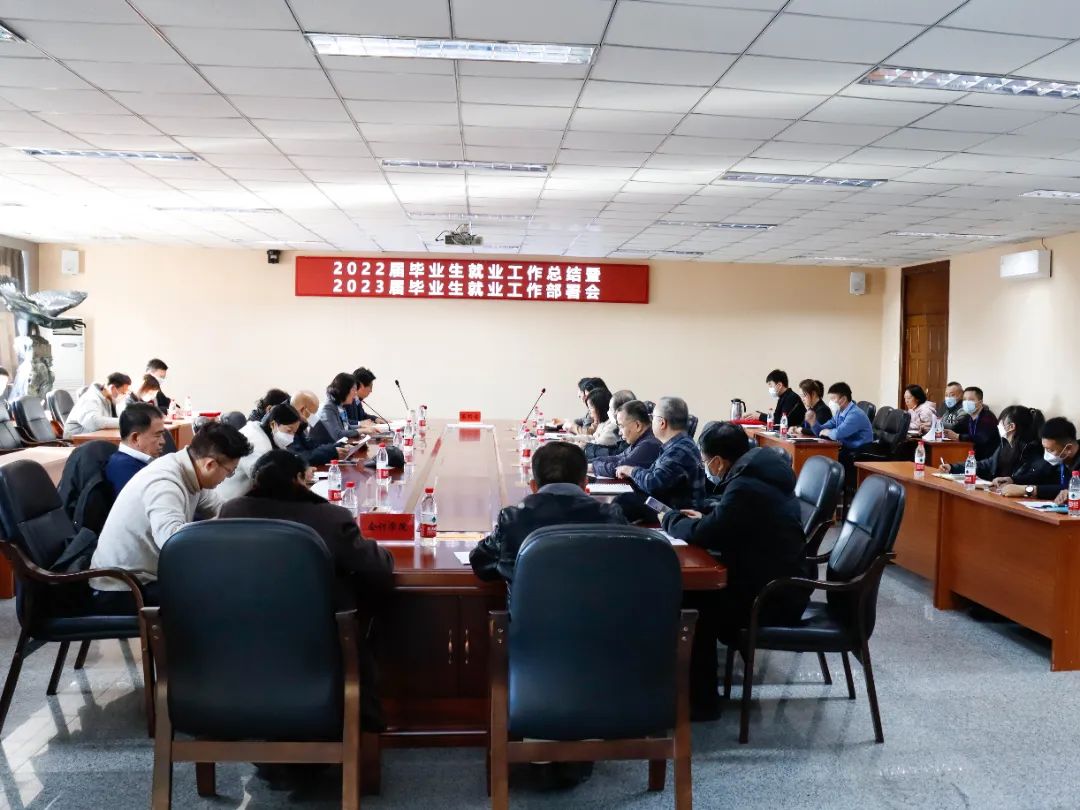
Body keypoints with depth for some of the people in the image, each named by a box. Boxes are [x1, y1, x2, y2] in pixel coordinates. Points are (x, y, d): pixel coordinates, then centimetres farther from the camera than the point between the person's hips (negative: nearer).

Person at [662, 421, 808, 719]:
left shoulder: (746, 488, -27)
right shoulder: (756, 473, 5)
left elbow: (705, 534, -23)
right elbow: (726, 508, 23)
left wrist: (671, 519, -4)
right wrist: (701, 513, 6)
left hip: (775, 596, -9)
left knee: (690, 601, -3)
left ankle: (701, 701, 9)